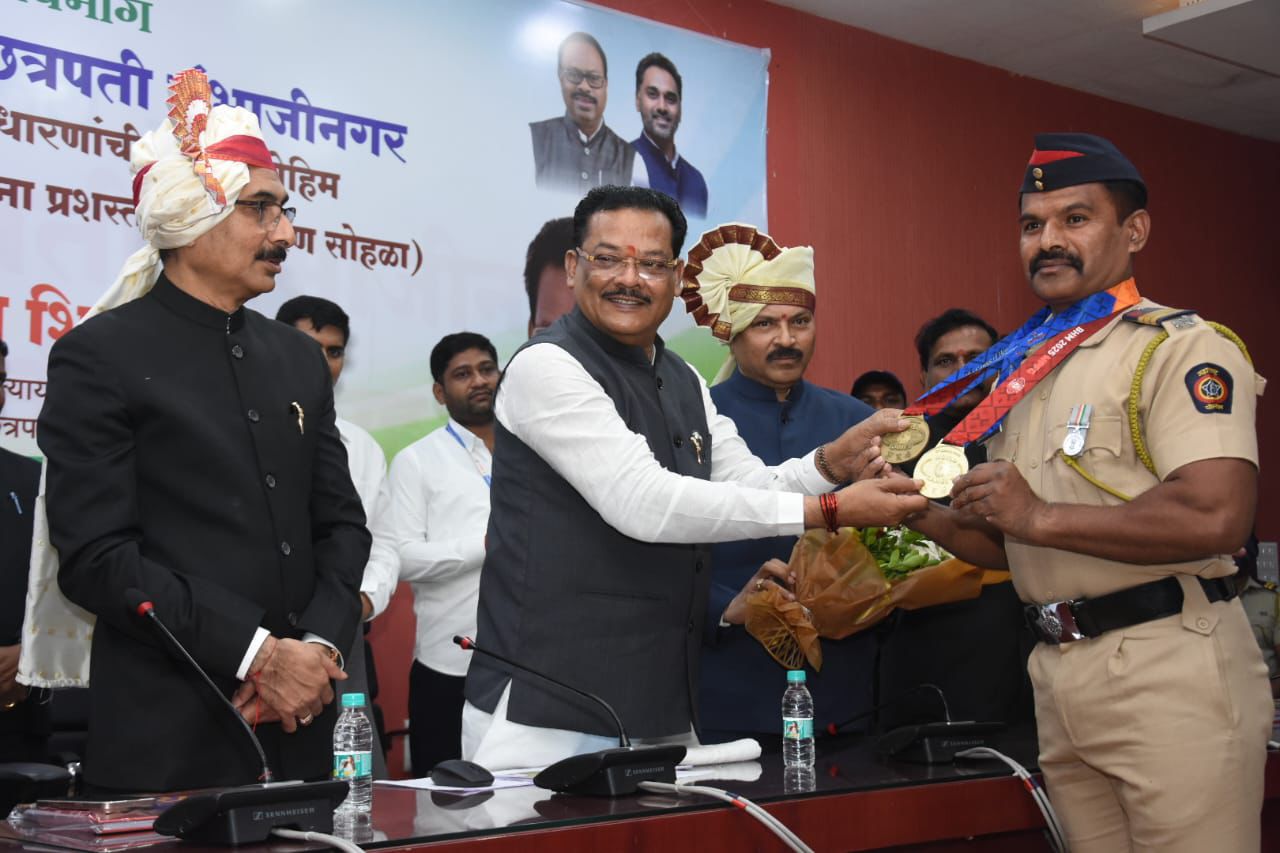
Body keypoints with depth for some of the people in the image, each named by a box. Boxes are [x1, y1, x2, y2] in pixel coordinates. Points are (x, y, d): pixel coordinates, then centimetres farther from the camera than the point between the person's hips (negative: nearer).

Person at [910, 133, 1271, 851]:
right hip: (1059, 674, 8)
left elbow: (1215, 516, -23)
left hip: (1169, 665, -7)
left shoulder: (1182, 348, -8)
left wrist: (1041, 516, -16)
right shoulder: (1023, 372, 17)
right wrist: (929, 516, 4)